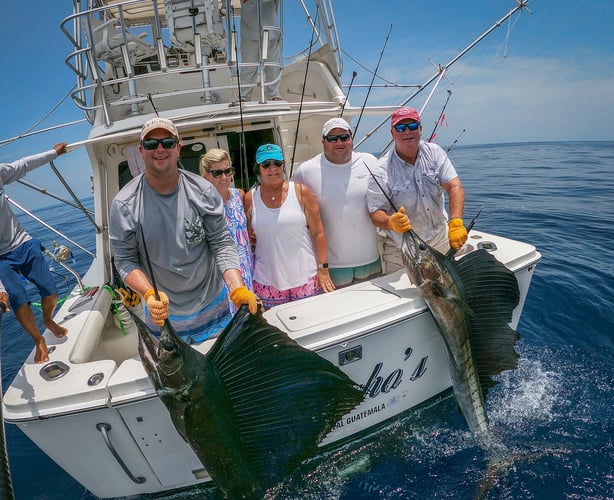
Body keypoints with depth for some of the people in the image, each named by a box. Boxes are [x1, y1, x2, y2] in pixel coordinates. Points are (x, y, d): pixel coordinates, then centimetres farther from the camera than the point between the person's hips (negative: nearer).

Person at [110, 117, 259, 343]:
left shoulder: (203, 191, -12)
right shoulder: (124, 204, -13)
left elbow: (222, 244, -12)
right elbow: (125, 260, -10)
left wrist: (237, 288, -26)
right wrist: (149, 294, -28)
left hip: (213, 306, 1)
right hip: (162, 313, 0)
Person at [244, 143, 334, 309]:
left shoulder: (301, 192, -2)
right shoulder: (250, 198, 3)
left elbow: (318, 233, -2)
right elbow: (249, 238, 16)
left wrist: (323, 270, -5)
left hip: (305, 277, -1)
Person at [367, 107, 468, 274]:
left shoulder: (434, 152, -2)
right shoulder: (382, 171, -14)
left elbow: (454, 187, -11)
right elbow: (376, 213, -15)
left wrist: (455, 222, -27)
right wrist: (391, 222, -38)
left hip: (441, 238, 4)